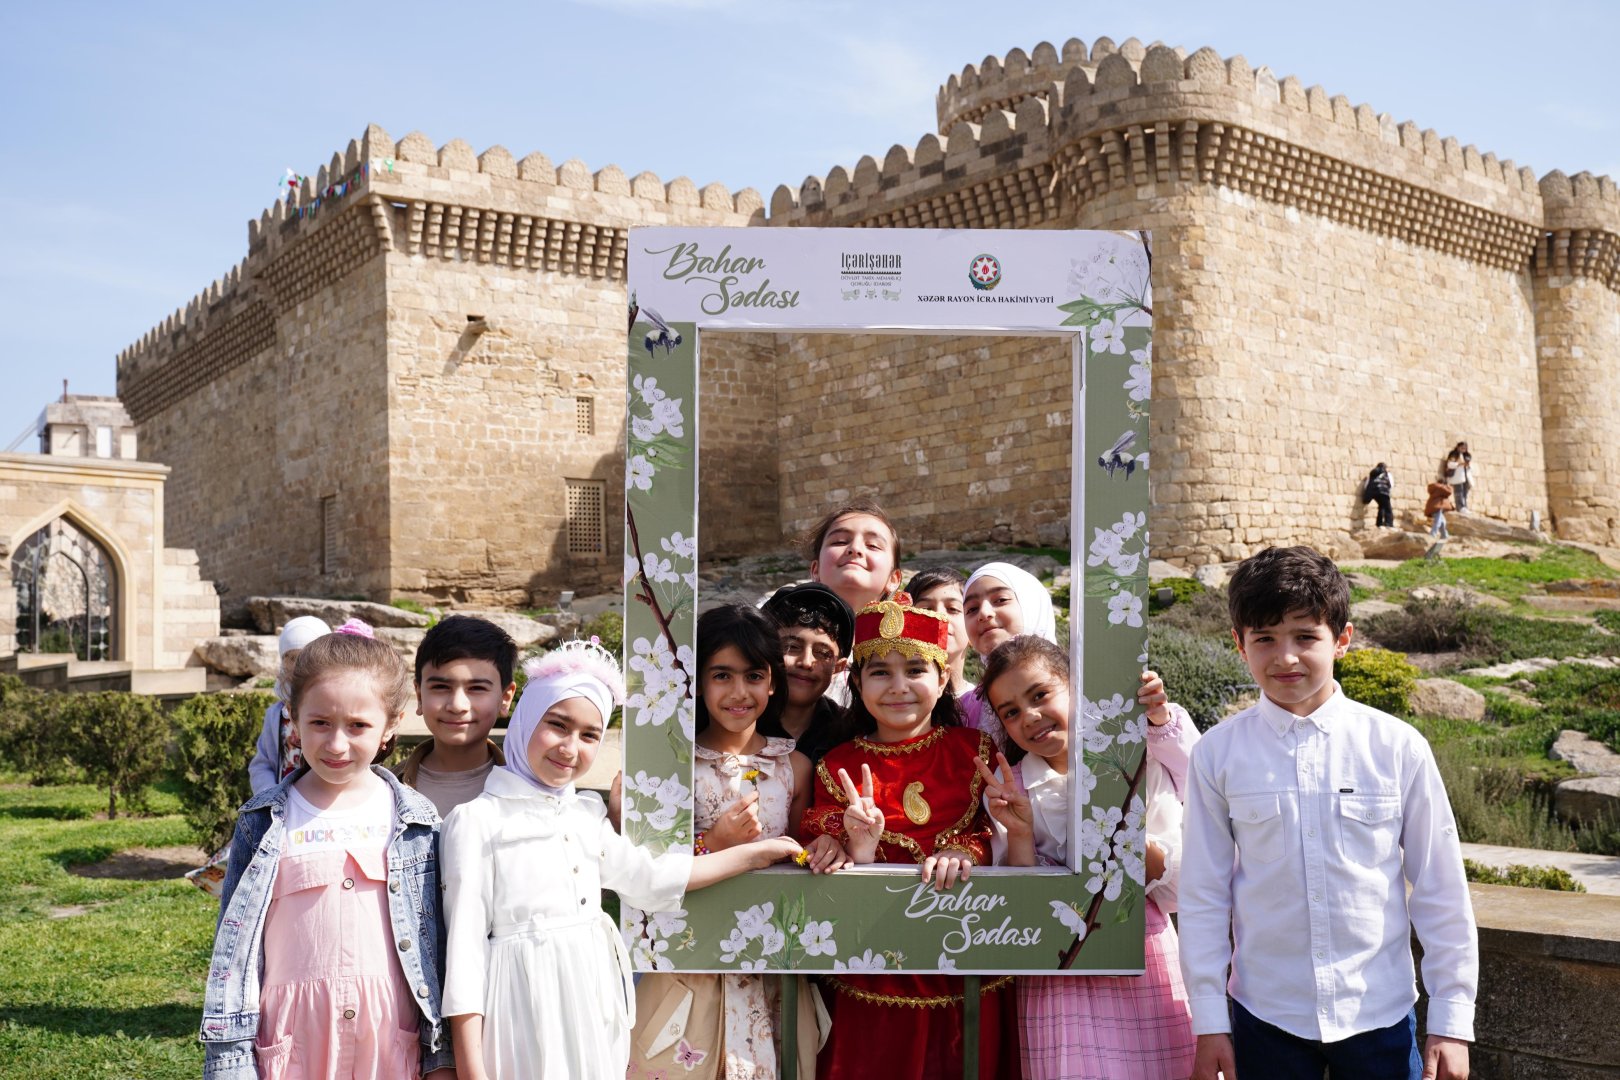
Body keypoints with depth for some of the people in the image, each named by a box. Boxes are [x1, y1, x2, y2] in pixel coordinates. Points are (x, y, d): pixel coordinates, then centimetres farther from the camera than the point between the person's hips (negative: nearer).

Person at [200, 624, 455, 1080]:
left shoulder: (416, 822, 0)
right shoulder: (265, 822, -1)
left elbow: (436, 942, 3)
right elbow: (234, 946, 1)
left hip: (389, 1040, 1)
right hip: (291, 1040, 0)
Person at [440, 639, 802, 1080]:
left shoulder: (587, 815, 10)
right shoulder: (477, 820, -6)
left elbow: (649, 878, 20)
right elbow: (466, 937, -9)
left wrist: (754, 853, 23)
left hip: (594, 997, 6)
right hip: (529, 1004, -5)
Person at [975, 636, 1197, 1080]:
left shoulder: (1140, 763, -2)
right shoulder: (1008, 789, 0)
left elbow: (1177, 892, -6)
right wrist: (1019, 834, -17)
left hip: (1150, 974, 1)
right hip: (1062, 985, 0)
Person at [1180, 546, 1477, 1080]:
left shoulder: (1397, 746, -7)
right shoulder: (1219, 753, -7)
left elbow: (1441, 890, 0)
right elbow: (1203, 895, -1)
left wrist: (1452, 1019, 2)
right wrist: (1209, 1021, 0)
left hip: (1381, 1013, 0)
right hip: (1265, 1014, 0)